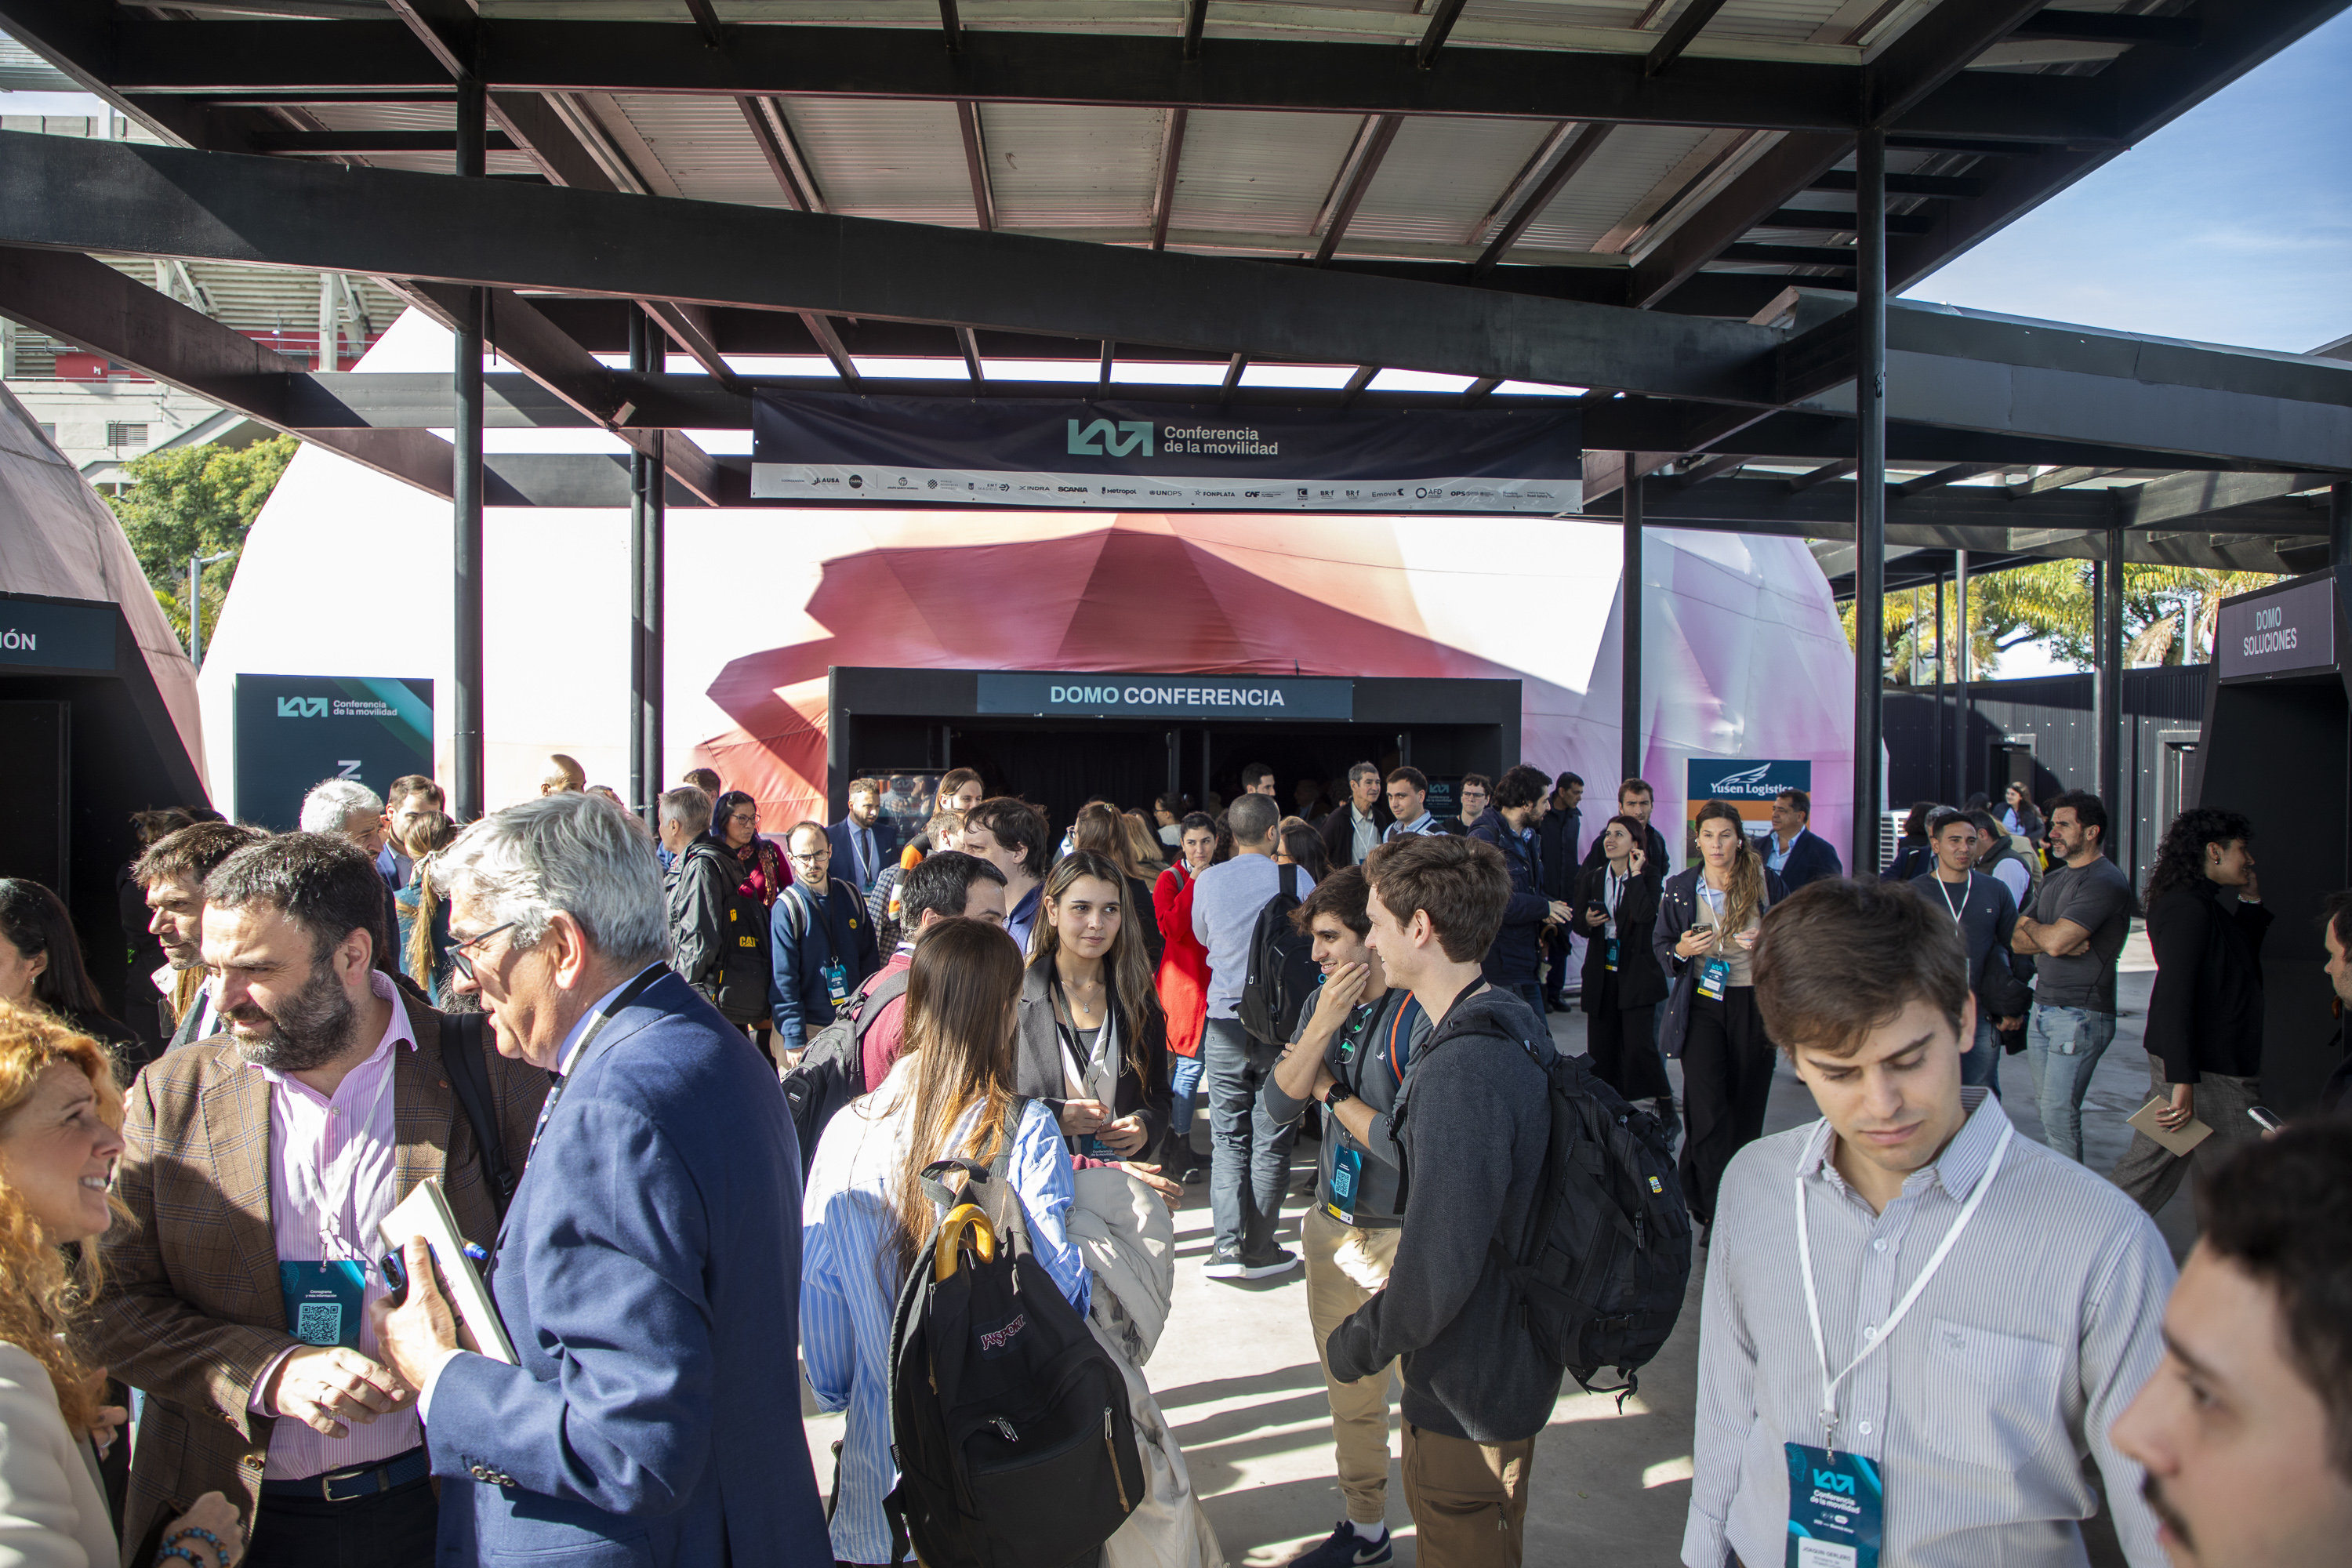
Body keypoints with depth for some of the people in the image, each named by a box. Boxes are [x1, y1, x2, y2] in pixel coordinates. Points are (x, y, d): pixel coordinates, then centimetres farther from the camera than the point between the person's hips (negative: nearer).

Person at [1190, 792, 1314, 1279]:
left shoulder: (1208, 881, -2)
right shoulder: (1296, 880, -9)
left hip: (1225, 1020, 2)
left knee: (1227, 1136, 9)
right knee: (1271, 1141, 7)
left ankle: (1228, 1244, 0)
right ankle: (1259, 1249, 11)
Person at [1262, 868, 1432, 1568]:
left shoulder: (1426, 1015, -21)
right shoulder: (1326, 1003, 4)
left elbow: (1405, 1142, -25)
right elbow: (1280, 1105, -2)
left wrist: (1332, 1092, -10)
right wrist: (1324, 1024, -15)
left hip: (1406, 1239, -7)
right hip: (1332, 1225, 8)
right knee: (1350, 1393, 21)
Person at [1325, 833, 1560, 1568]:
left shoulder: (1461, 1070, -30)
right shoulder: (1512, 1025, 2)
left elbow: (1438, 1272, -29)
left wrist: (1355, 1346, -13)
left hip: (1472, 1396, -9)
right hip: (1510, 1363, 9)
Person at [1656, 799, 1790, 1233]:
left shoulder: (1767, 883, 1)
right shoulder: (1679, 888, 4)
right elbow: (1659, 945, 10)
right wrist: (1681, 950, -11)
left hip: (1754, 1005, 1)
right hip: (1701, 1005, 0)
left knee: (1746, 1108, 6)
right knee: (1707, 1111, -11)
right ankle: (1715, 1212, -4)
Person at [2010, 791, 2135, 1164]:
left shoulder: (2106, 881, -12)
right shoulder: (2053, 880, 17)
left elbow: (2055, 940, -21)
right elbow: (2017, 941, 10)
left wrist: (2029, 925, 1)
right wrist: (2059, 940, -9)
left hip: (2081, 1014, -8)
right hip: (2042, 1008, 8)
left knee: (2059, 1113, -9)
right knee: (2047, 1110, 11)